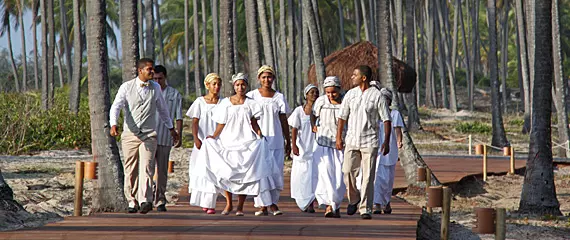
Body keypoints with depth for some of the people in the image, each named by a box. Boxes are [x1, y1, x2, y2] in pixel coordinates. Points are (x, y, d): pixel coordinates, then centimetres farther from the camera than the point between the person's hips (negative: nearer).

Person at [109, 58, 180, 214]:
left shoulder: (155, 88, 11)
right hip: (129, 135, 0)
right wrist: (113, 124, -27)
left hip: (149, 135, 0)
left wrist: (171, 129, 34)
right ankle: (132, 202, 13)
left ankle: (145, 201, -26)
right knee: (130, 171, 3)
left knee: (146, 168, -15)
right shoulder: (126, 87, 2)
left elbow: (162, 109, 26)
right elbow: (116, 107, -9)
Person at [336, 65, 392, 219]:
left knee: (368, 176, -5)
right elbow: (342, 117, 14)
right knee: (348, 172, -4)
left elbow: (386, 120, -2)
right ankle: (353, 199, 20)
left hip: (370, 142, -3)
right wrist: (338, 137, 10)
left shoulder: (377, 95, -4)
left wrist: (386, 142, -7)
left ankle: (365, 209, 0)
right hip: (352, 141, 3)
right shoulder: (350, 94, 7)